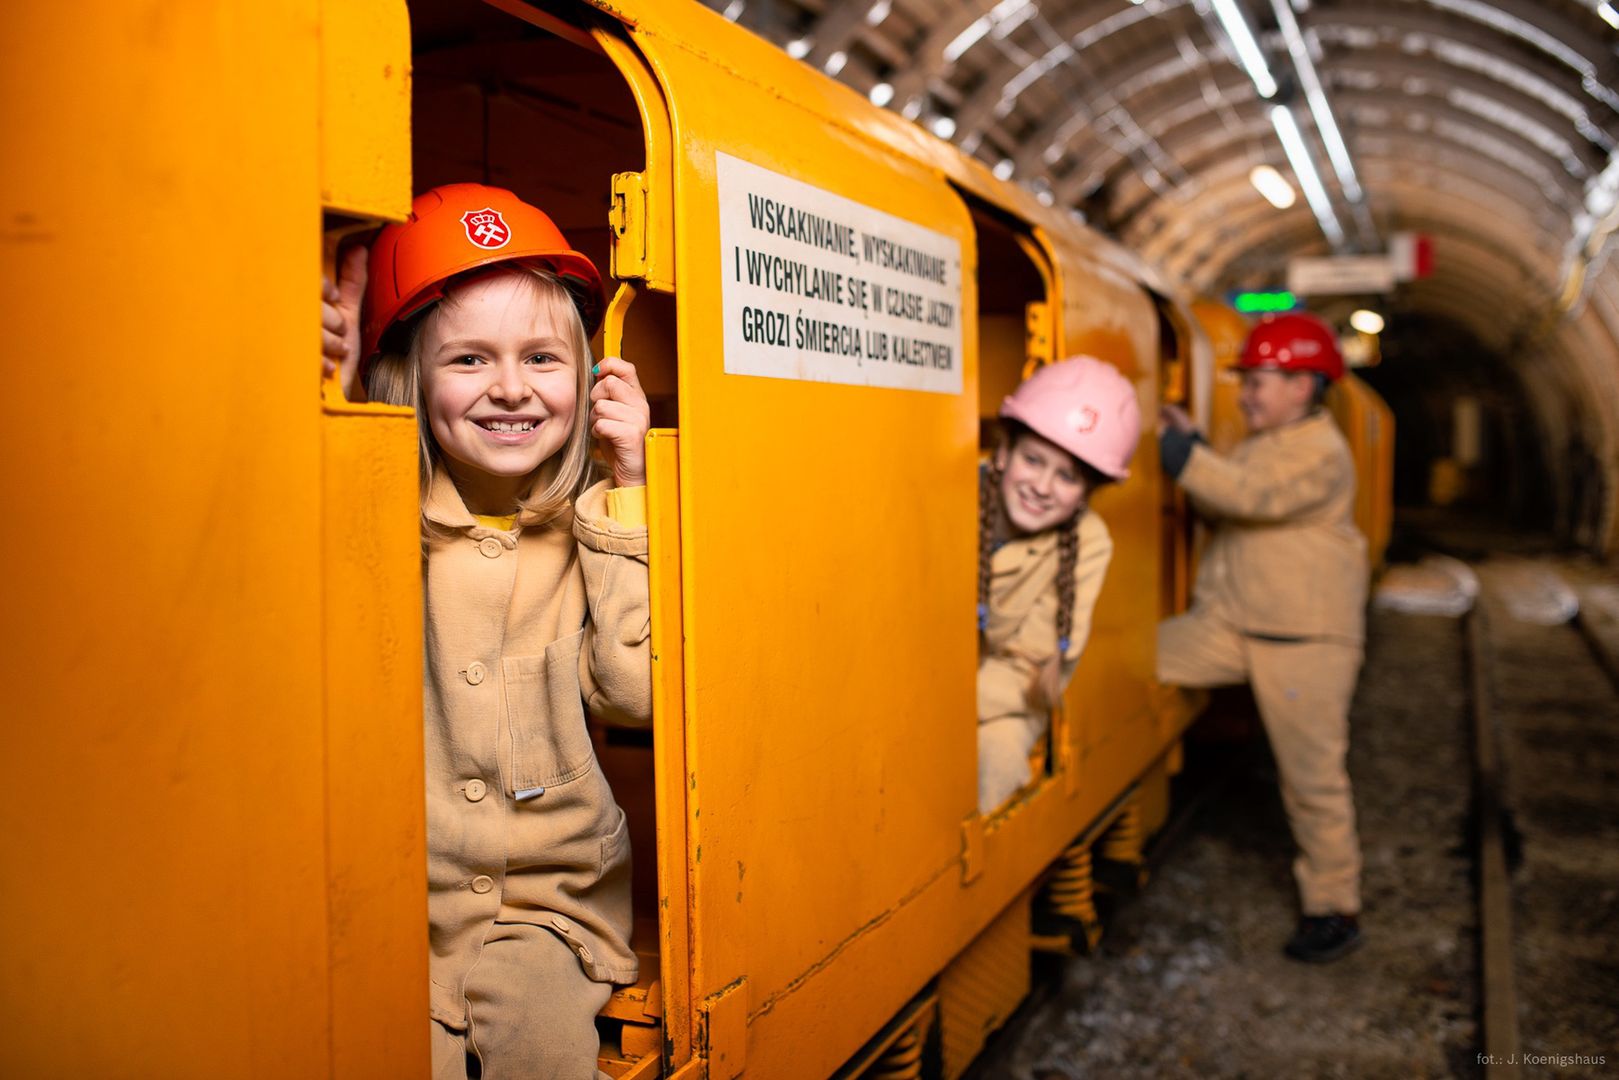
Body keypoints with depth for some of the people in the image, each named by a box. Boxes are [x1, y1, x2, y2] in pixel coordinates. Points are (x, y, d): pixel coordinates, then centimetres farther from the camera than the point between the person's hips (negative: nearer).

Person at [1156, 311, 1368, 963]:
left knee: (1313, 777, -1)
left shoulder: (1321, 453, -13)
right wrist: (1191, 445, 3)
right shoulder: (1258, 446, 15)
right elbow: (1219, 509, 14)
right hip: (1230, 624, 8)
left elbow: (1252, 495, -28)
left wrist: (1179, 452, -30)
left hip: (1305, 640, -8)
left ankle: (1334, 909, 14)